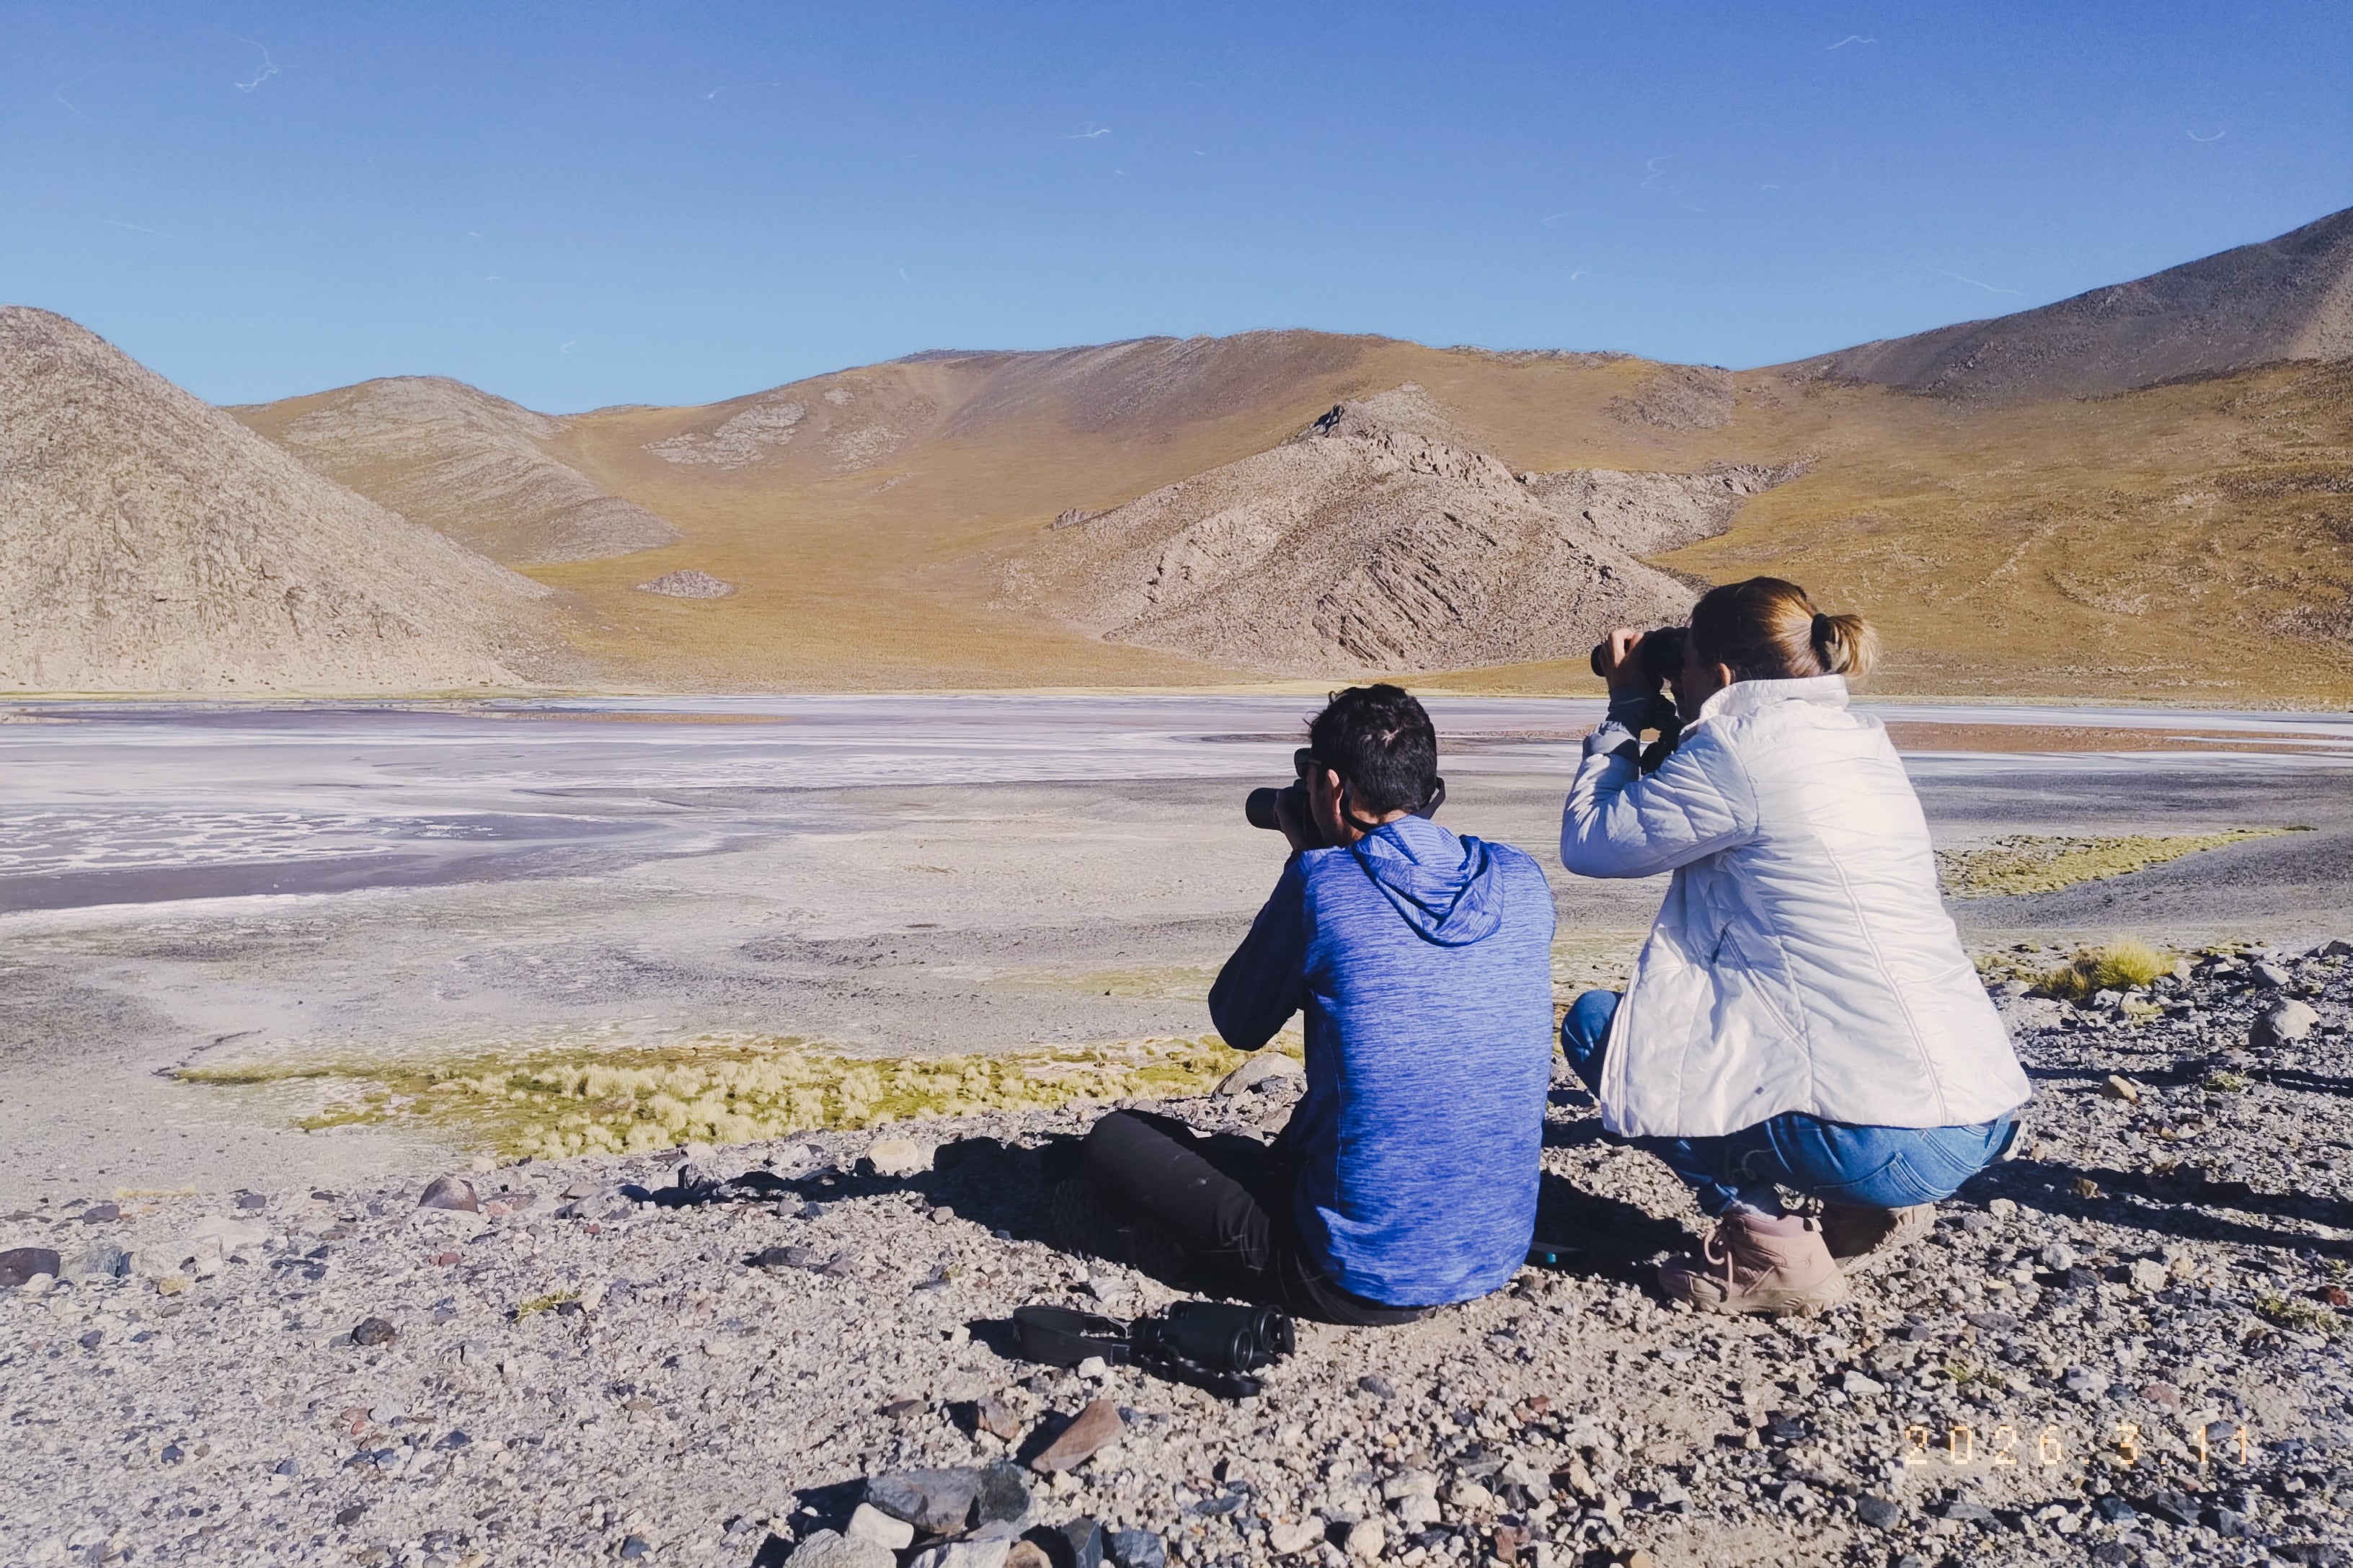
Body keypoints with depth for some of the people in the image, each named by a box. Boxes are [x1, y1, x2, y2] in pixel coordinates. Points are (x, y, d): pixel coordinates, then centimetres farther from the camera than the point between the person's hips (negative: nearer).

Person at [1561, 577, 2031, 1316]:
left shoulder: (1740, 748, -12)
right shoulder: (1860, 739, 13)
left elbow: (1589, 843, -2)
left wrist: (1627, 710, 9)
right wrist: (1651, 717, 20)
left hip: (1884, 1141, -9)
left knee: (1596, 1025, 5)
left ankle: (1769, 1248, 0)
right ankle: (1872, 1213, 19)